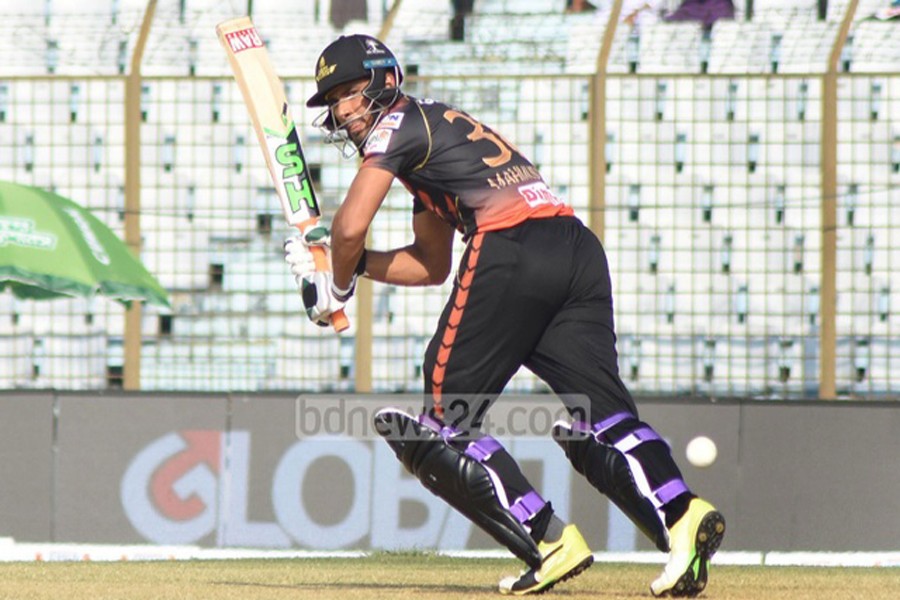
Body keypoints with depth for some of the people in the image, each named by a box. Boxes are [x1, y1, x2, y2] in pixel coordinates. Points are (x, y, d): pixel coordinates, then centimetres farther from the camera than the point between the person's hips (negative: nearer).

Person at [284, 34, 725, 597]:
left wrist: (337, 285, 16)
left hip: (511, 251, -8)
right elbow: (431, 265, 40)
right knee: (601, 416, -4)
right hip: (580, 251, 8)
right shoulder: (432, 133, 35)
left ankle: (550, 542, -14)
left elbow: (351, 226, -3)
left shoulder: (398, 125, 9)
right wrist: (351, 262, 32)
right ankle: (681, 513, -30)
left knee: (441, 424, 1)